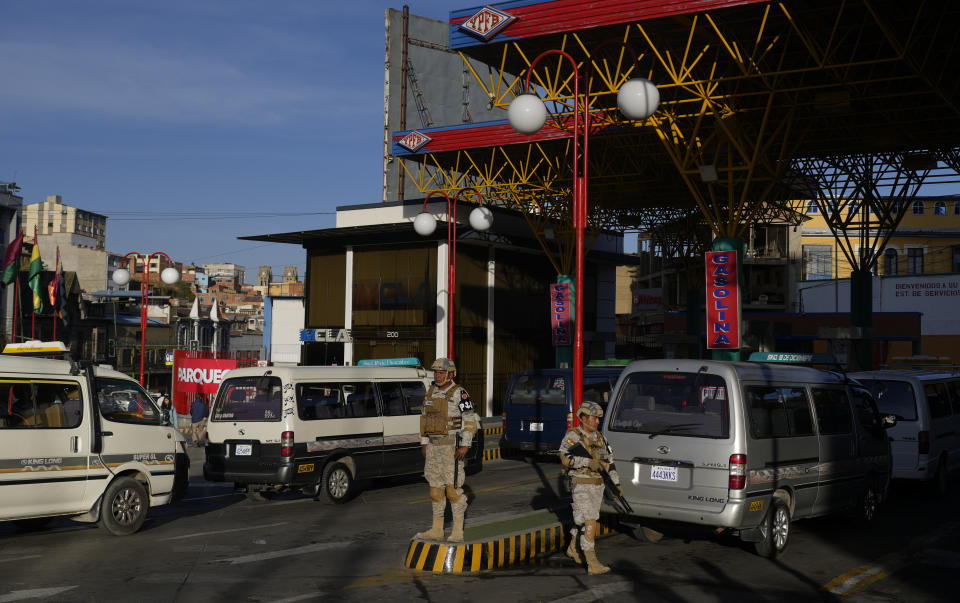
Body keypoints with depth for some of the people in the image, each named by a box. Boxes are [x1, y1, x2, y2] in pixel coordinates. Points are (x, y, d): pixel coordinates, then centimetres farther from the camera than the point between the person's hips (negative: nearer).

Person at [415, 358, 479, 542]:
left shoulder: (459, 394, -10)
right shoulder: (431, 393, 11)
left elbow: (471, 421, -12)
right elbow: (425, 418, 19)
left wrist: (465, 446, -17)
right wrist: (424, 443, 14)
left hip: (452, 446, -7)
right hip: (433, 446, 7)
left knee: (453, 488, -7)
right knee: (435, 487, 10)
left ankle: (458, 531, -1)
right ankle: (437, 530, 17)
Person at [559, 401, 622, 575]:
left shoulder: (599, 437, 11)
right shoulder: (573, 436, -11)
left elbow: (609, 461, 17)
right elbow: (565, 457, -25)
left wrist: (617, 483, 14)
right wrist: (588, 462, -33)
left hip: (597, 485, 7)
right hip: (582, 485, -7)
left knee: (582, 520, 19)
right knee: (590, 524, -13)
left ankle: (573, 549, 39)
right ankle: (592, 564, -13)